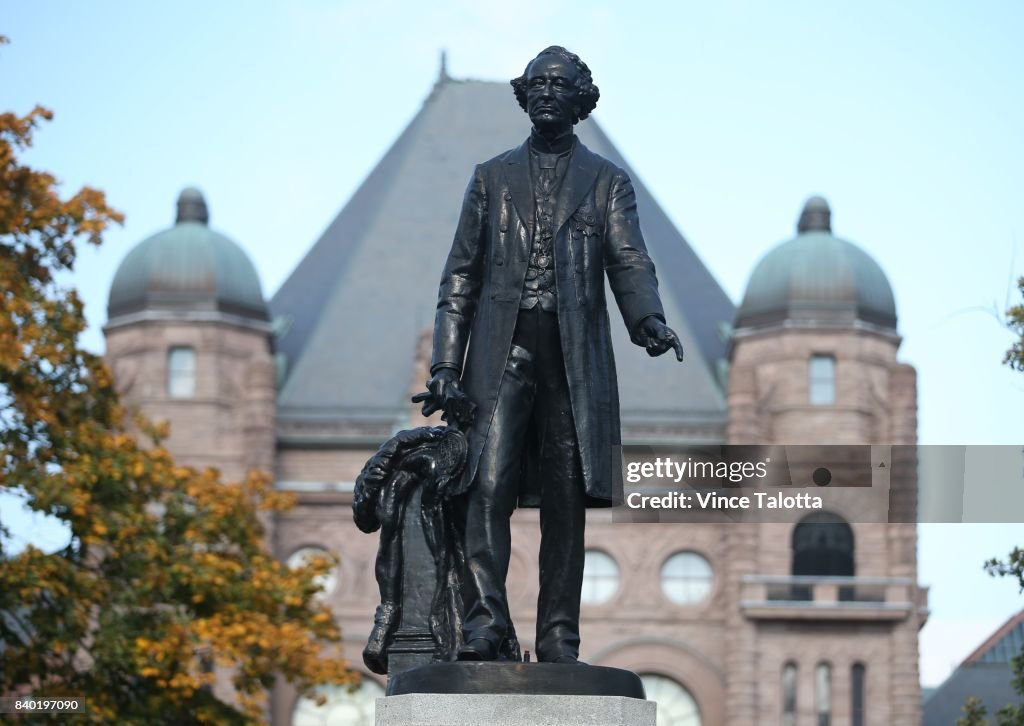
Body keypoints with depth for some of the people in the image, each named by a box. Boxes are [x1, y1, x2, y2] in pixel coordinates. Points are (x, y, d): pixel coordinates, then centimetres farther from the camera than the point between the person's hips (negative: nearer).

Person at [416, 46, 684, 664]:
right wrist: (446, 363, 3)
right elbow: (461, 275, 14)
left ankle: (559, 639, 0)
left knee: (567, 502, -2)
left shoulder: (606, 181, 14)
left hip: (574, 357, 0)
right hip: (502, 351, 0)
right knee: (488, 487, -15)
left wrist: (649, 318, -23)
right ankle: (485, 623, -19)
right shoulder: (492, 177, 17)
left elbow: (629, 260, -1)